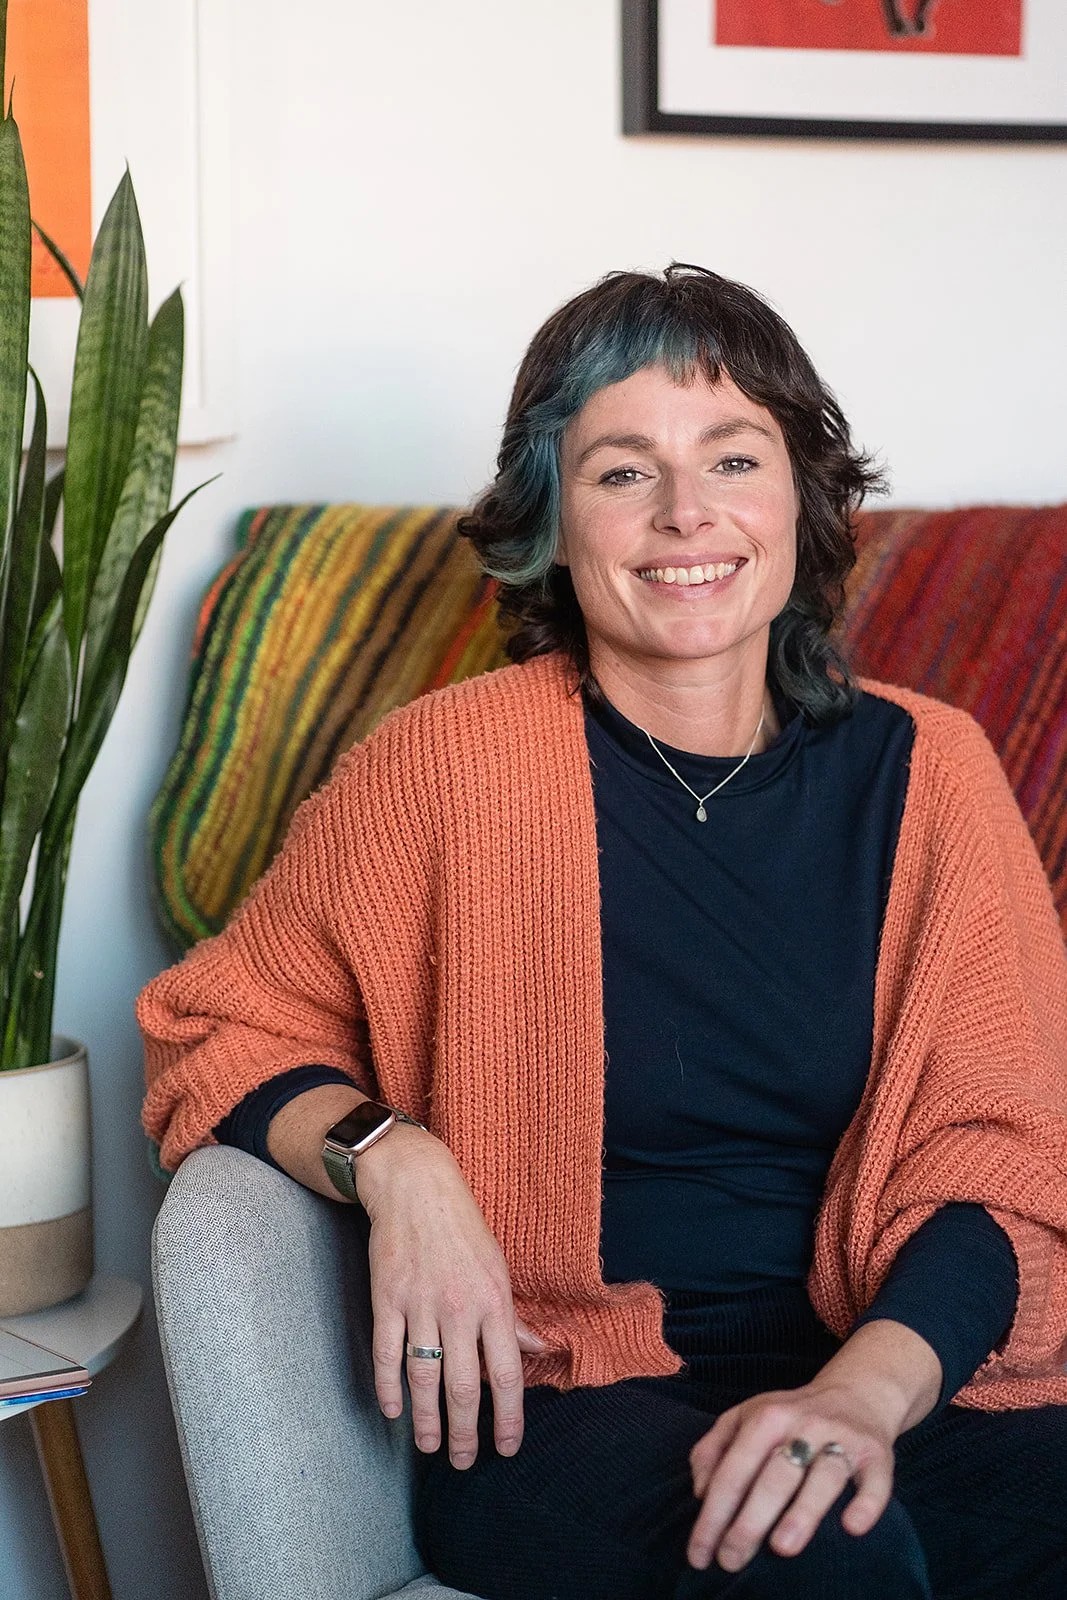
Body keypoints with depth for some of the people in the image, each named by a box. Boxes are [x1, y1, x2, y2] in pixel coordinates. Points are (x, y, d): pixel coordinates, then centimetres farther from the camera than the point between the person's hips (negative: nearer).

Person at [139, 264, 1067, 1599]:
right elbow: (219, 1029, 11)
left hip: (900, 1370, 3)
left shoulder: (928, 773, 6)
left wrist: (868, 1392, -18)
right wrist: (391, 1160, -11)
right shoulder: (452, 767, -1)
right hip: (560, 1399, -3)